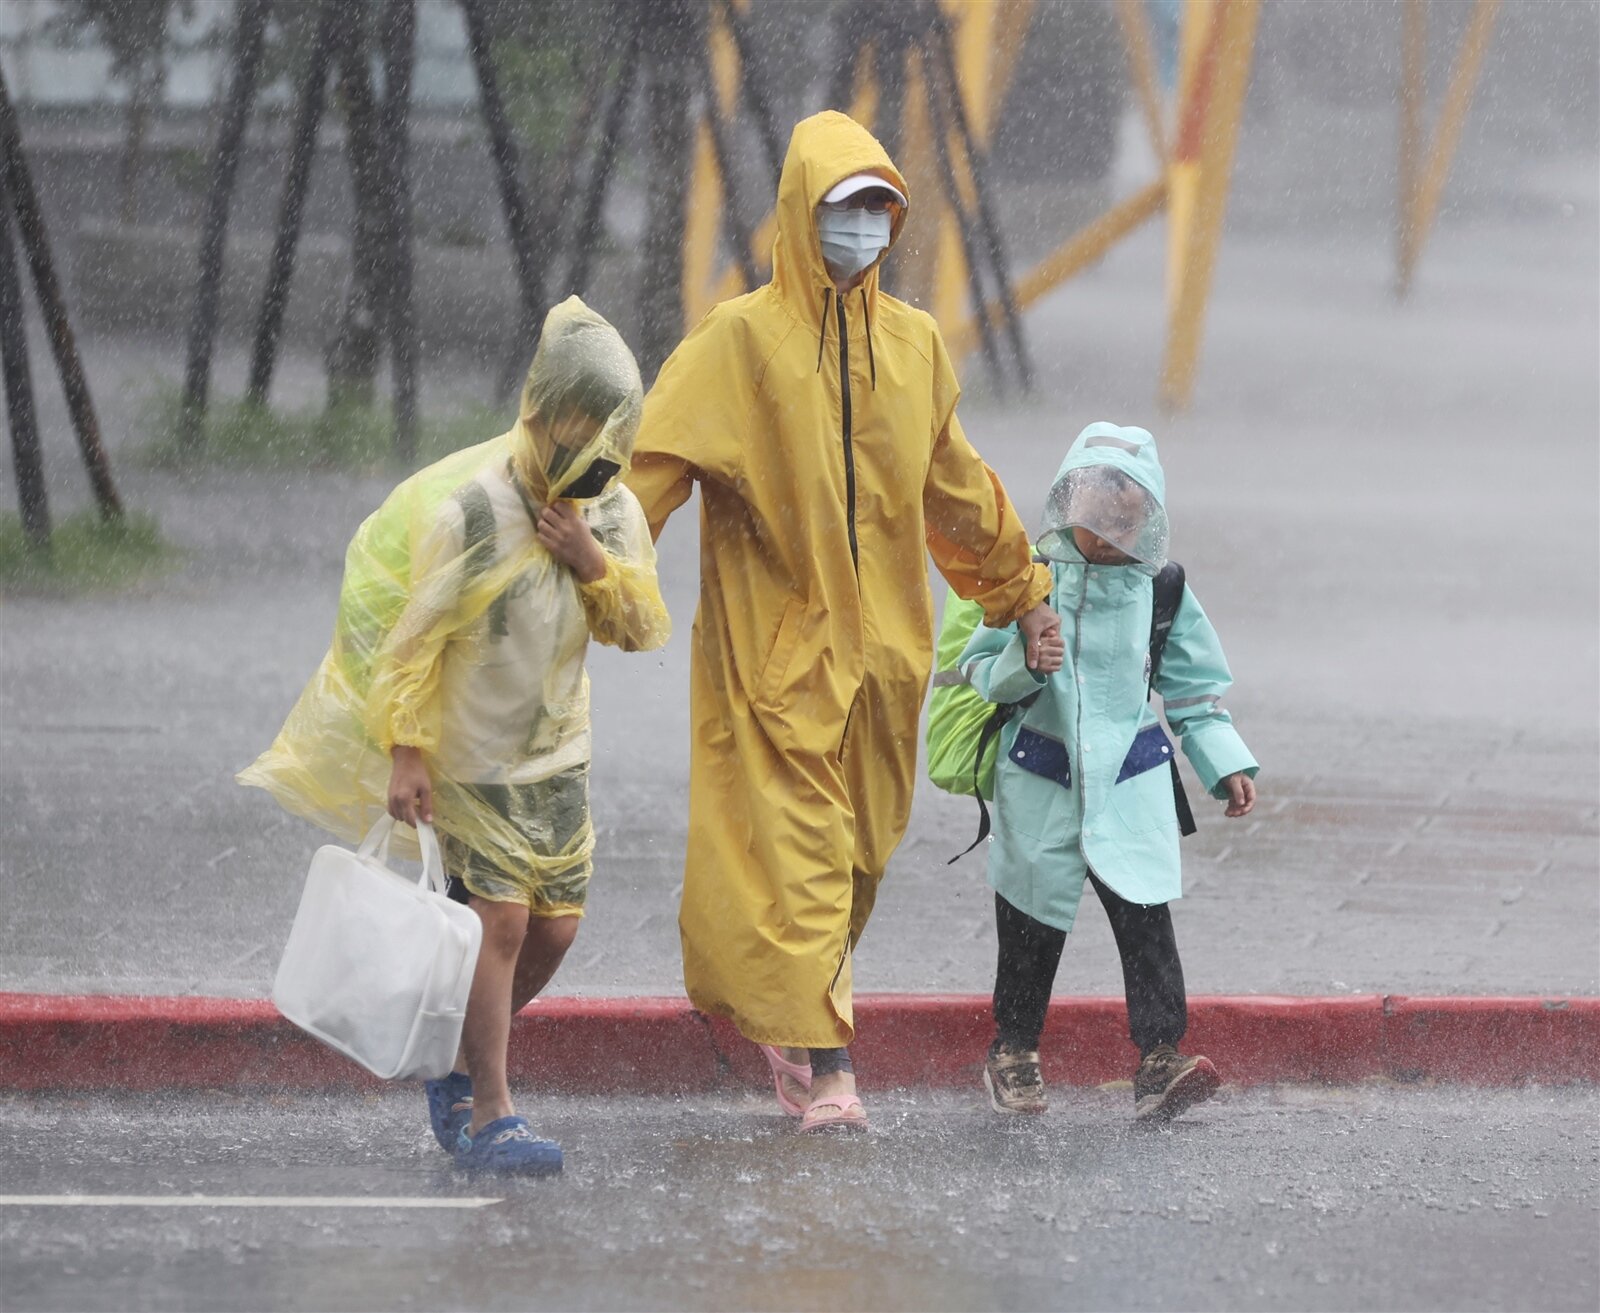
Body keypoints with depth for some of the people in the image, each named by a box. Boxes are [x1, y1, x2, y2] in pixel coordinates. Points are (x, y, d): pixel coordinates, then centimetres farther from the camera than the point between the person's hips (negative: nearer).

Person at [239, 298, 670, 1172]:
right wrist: (406, 752, -19)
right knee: (501, 919, -12)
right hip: (472, 754, -6)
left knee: (555, 927, 6)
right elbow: (416, 635, -17)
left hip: (557, 751, 6)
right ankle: (487, 1117, -7)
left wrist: (594, 564, -19)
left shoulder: (614, 512, -3)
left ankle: (461, 1068, 27)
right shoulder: (469, 512, -22)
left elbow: (641, 630, -1)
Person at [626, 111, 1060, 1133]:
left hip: (883, 642, 5)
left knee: (859, 847, 11)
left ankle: (791, 1009, 31)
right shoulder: (743, 340, -7)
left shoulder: (914, 344, 9)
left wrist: (1020, 589, 29)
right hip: (776, 643, -5)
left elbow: (956, 485, 22)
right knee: (797, 847, -8)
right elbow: (658, 465, -16)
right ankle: (825, 1066, -9)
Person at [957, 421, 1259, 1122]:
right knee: (1034, 917, 10)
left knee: (1145, 913, -11)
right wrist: (1027, 664, -26)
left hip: (1131, 779, 1)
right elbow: (980, 670, -6)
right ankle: (1014, 1051, 26)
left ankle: (1159, 1060, -14)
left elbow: (1192, 685, 11)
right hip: (1040, 773, -1)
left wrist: (1225, 764, 6)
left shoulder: (1159, 588, 1)